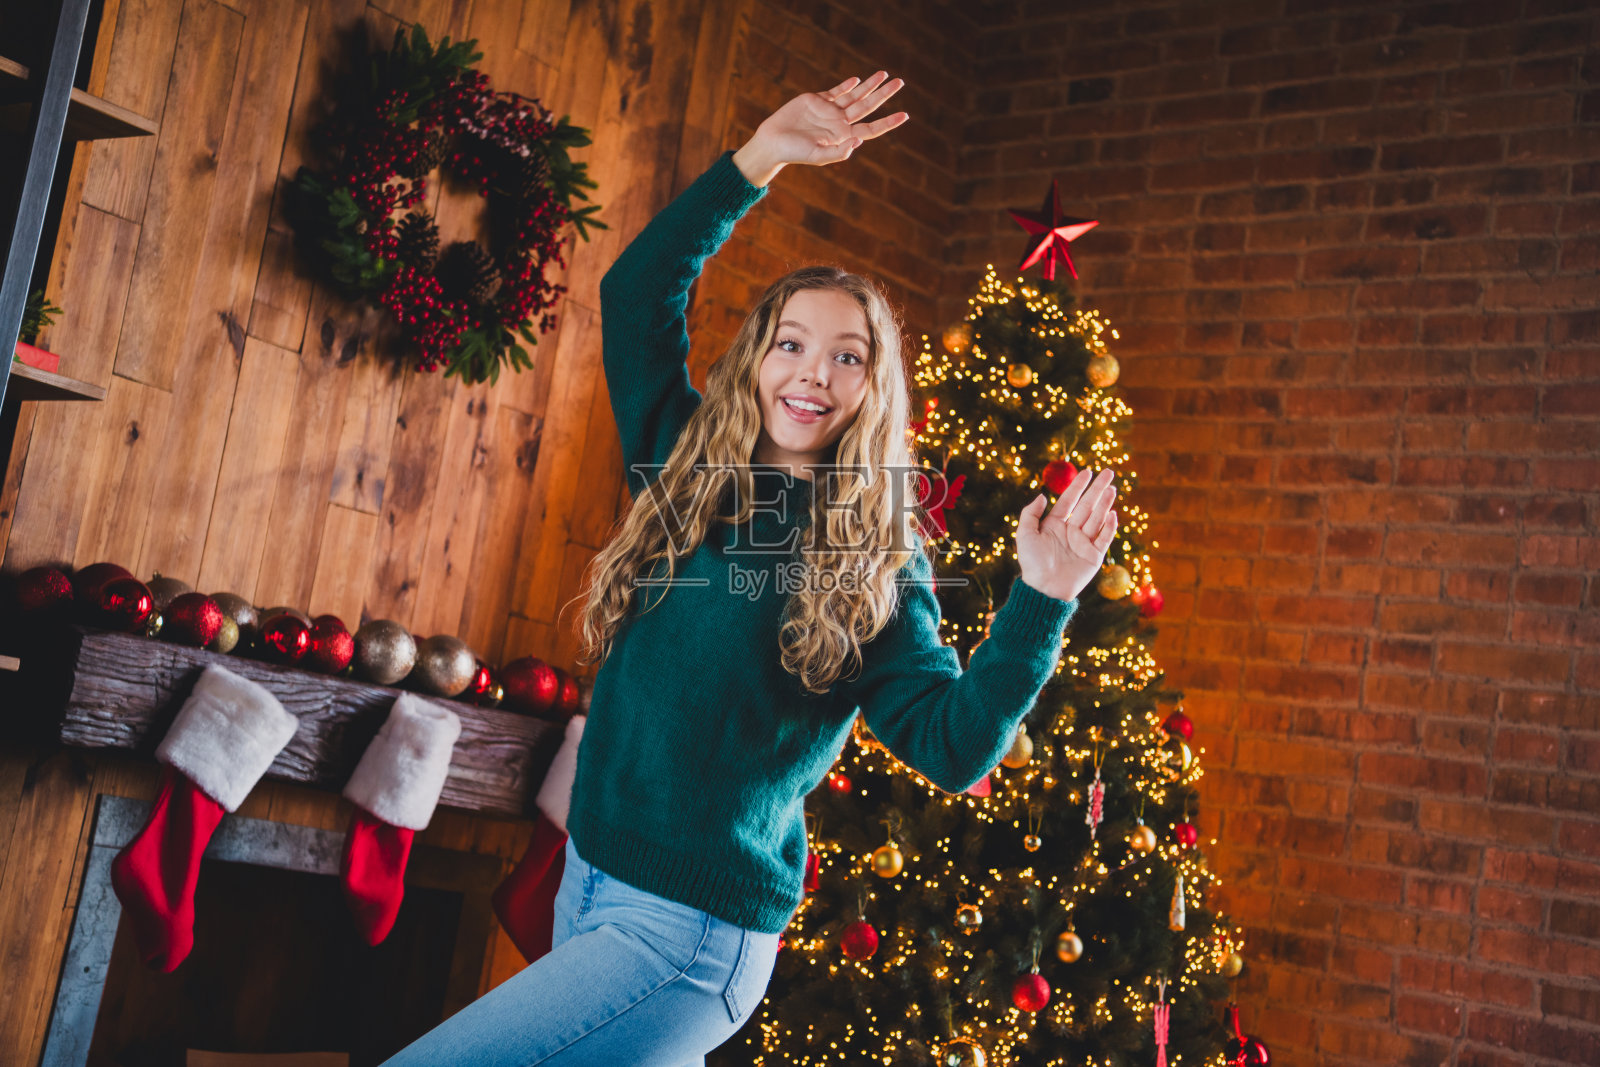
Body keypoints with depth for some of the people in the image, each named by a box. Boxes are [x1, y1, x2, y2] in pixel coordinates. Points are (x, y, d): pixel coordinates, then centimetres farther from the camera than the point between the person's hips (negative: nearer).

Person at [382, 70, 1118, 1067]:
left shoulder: (880, 566, -8)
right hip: (590, 878, 6)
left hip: (695, 930, -6)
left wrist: (1040, 600, -30)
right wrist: (763, 156, -6)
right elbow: (636, 292, 3)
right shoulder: (694, 468, 6)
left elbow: (955, 745, -16)